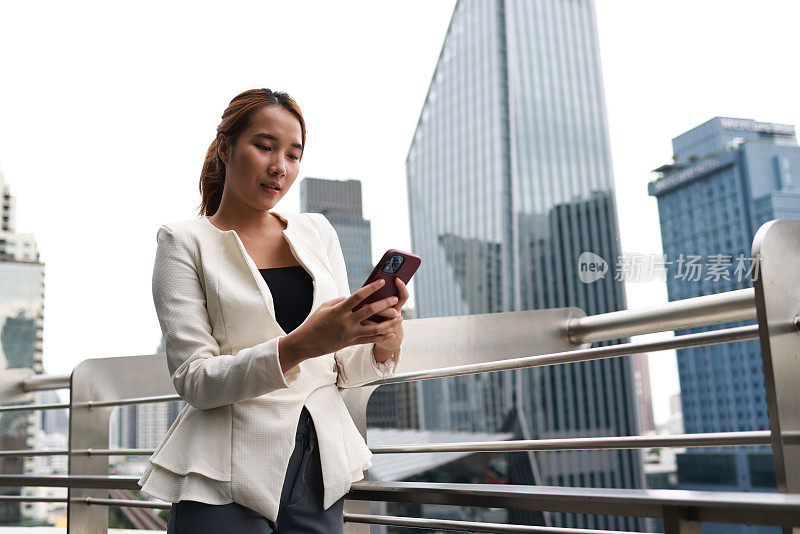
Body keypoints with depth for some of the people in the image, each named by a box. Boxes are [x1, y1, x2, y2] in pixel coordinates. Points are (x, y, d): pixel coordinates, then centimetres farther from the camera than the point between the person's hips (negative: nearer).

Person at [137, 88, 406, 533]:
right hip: (227, 481, -3)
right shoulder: (186, 241, -3)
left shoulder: (317, 232, 8)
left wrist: (384, 343, -14)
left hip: (320, 470, 4)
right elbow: (194, 380, -12)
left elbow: (344, 370, 8)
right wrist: (299, 346, -26)